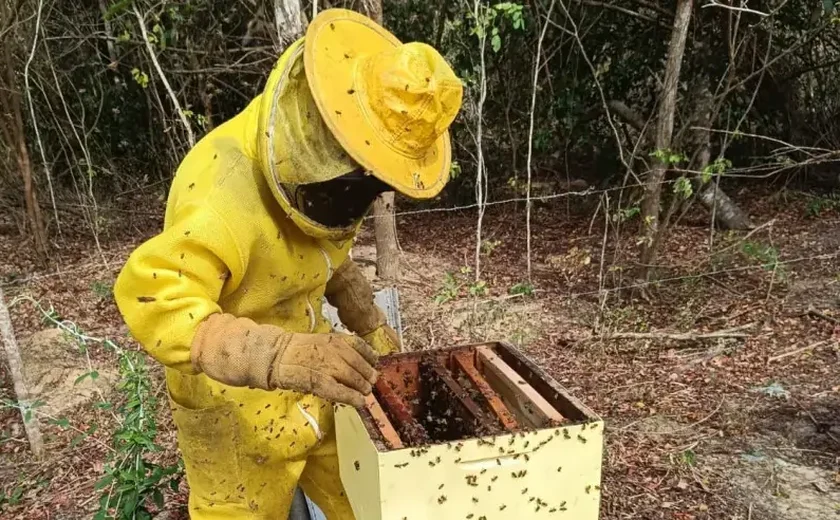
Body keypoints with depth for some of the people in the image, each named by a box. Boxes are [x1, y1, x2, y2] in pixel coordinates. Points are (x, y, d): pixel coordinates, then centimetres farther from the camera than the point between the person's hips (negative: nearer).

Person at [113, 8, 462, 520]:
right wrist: (280, 355, -53)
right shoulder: (228, 187, -32)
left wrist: (368, 322, 3)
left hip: (308, 384, 7)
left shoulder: (308, 161, -6)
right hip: (235, 404, -7)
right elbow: (152, 299, -41)